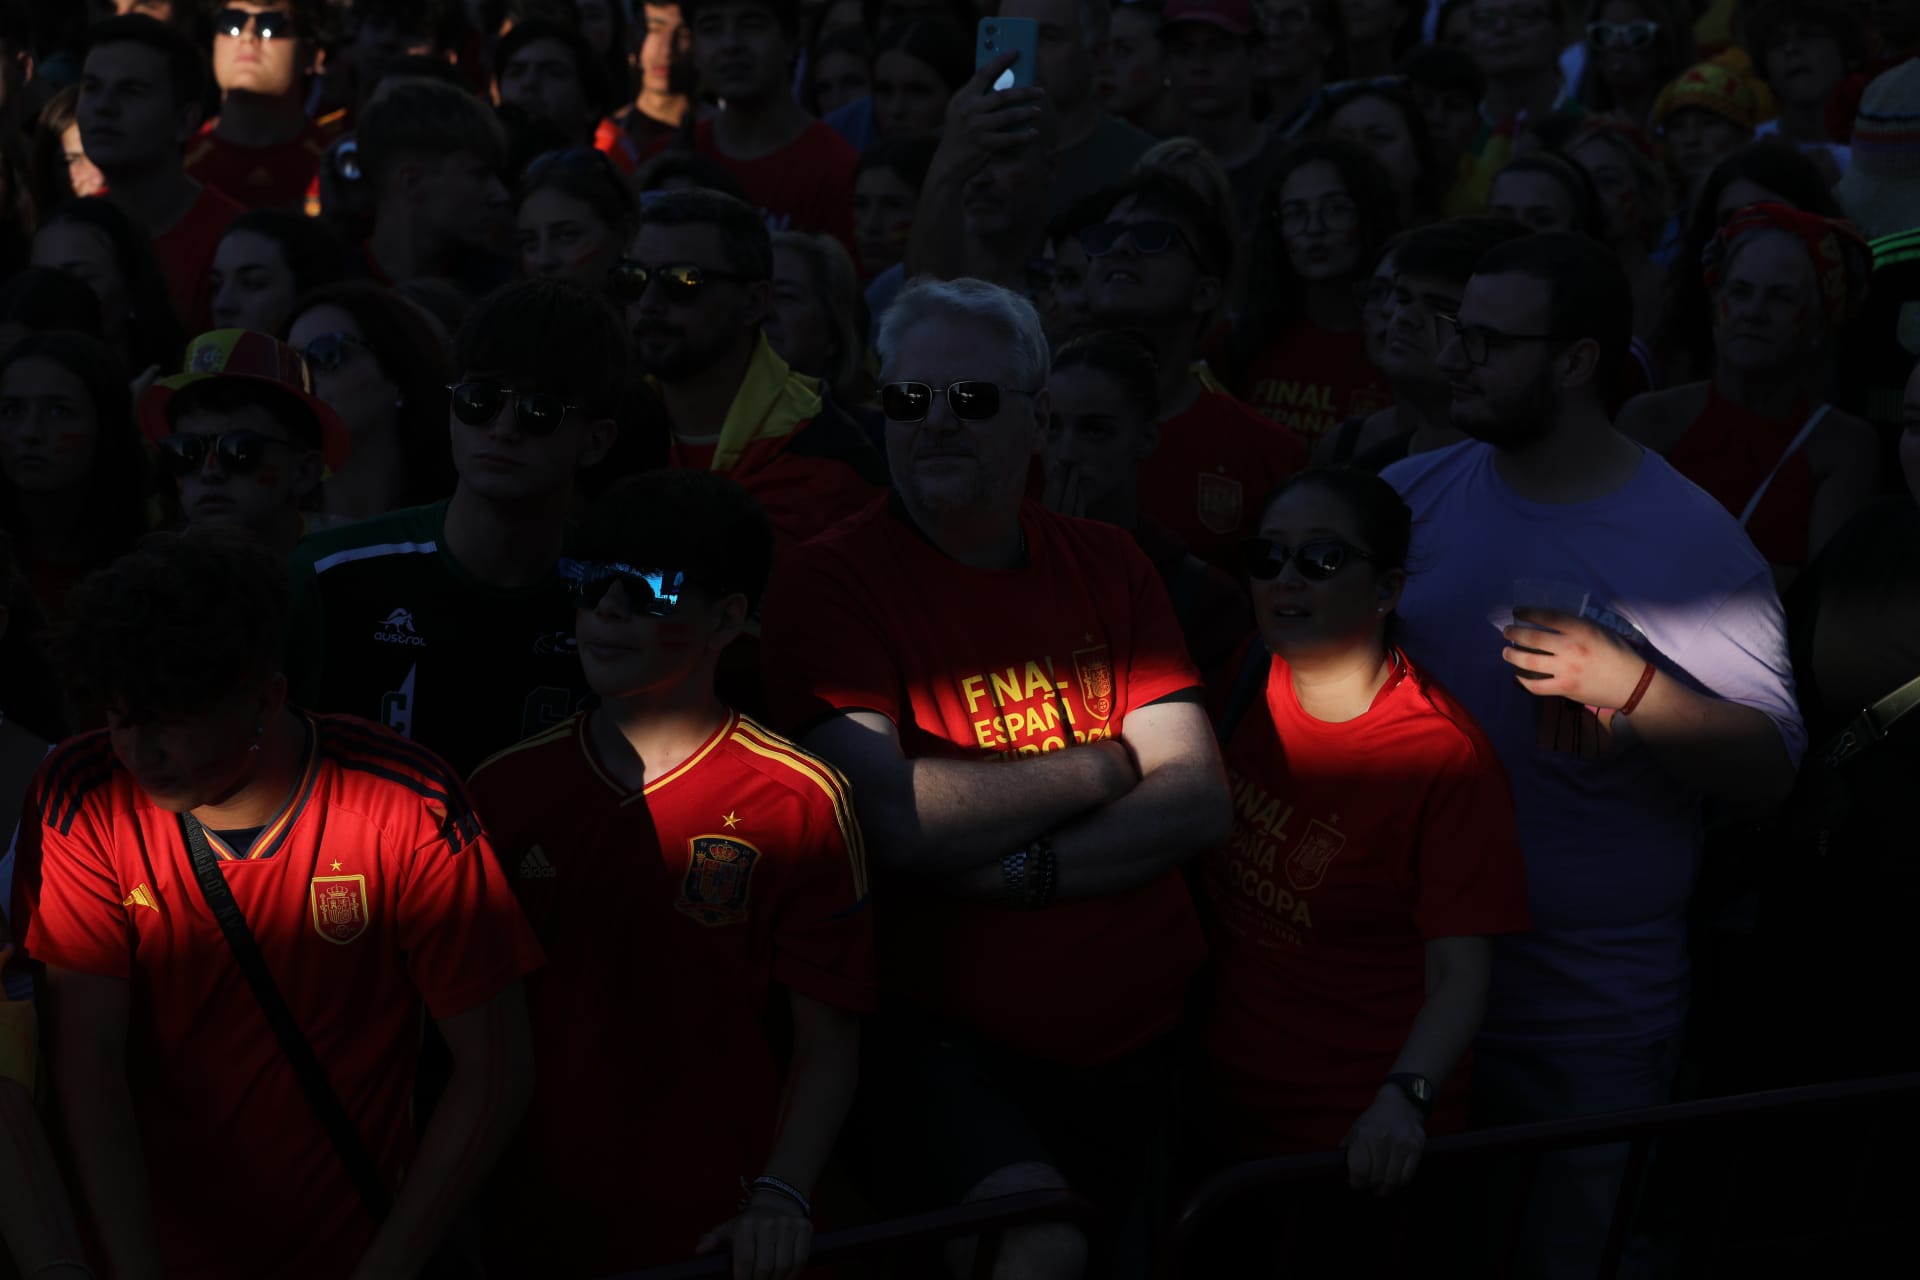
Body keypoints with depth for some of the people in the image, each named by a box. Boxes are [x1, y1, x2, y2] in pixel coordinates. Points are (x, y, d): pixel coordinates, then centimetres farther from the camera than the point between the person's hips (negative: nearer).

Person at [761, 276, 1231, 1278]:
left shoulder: (1107, 567, 6)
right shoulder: (832, 582, -9)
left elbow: (1199, 802, -3)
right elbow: (892, 819, -22)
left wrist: (1021, 871, -18)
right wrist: (1101, 765, -10)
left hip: (1127, 1035, 5)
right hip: (936, 1033, -5)